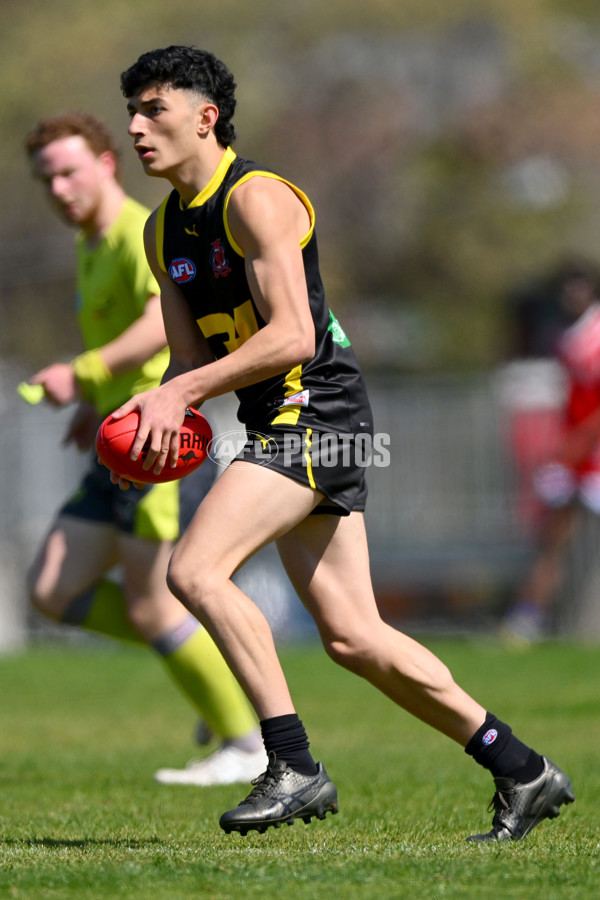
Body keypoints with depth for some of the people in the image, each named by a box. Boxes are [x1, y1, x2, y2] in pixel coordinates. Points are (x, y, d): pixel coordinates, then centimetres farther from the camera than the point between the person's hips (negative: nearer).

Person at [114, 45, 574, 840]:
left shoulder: (256, 199, -12)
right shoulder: (164, 230, 15)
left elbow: (290, 336, -20)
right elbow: (190, 358, 18)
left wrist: (182, 392, -23)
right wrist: (153, 409, -3)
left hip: (316, 411, -9)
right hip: (279, 426, 9)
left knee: (194, 570, -21)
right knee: (352, 638, 5)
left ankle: (294, 767, -18)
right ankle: (522, 773, 14)